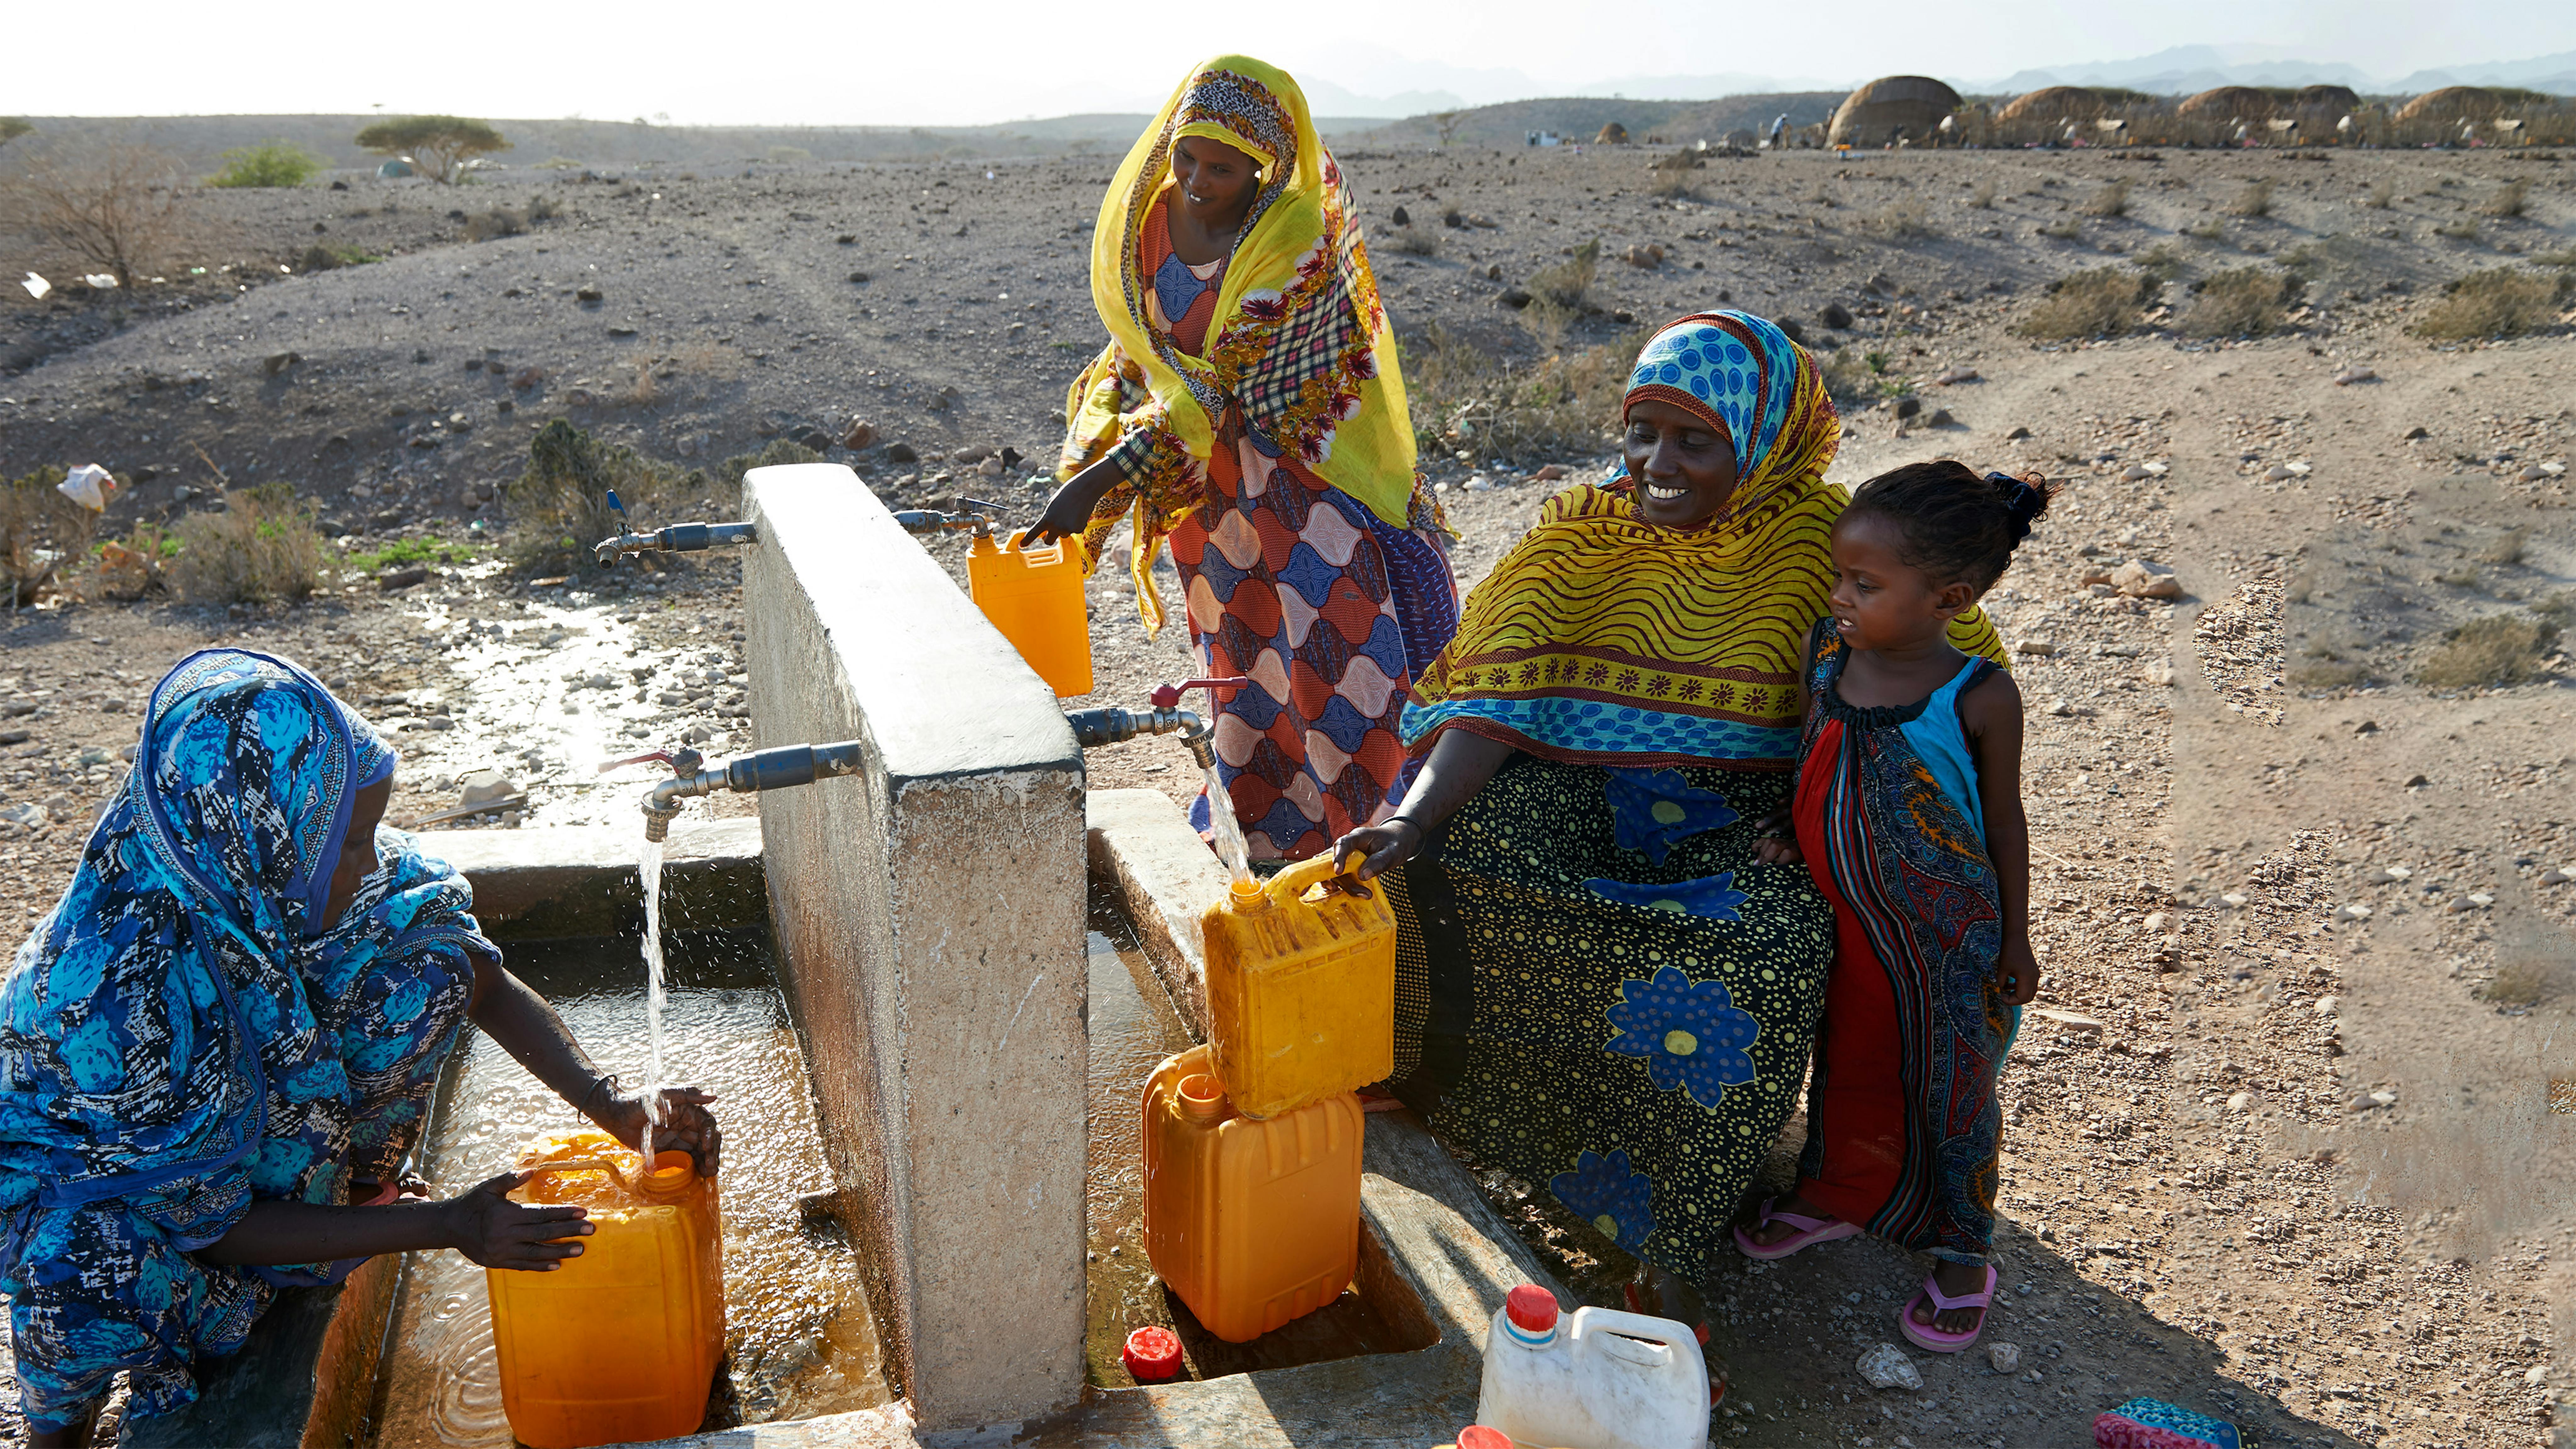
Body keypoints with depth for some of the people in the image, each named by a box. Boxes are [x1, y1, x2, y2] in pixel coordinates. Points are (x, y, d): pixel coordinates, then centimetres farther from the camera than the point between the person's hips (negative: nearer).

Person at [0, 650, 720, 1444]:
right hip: (82, 1166, -4)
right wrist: (446, 1227, -30)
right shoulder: (117, 987, -39)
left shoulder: (274, 877, -23)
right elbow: (204, 1223, -28)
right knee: (96, 1279, -37)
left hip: (263, 1124, 5)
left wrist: (606, 1101, -22)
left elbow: (487, 985, -11)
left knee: (429, 964, -17)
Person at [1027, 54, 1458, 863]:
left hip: (1302, 462, -5)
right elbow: (1134, 355, 7)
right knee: (1247, 658, 14)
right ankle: (1267, 826, 29)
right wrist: (1087, 461, -8)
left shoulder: (1299, 243, -21)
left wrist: (1104, 480, -30)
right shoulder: (1149, 218, -2)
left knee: (1337, 641, -6)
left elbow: (1225, 385, -26)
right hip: (1200, 476, 5)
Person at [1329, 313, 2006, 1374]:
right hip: (1578, 804, 2)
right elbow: (1497, 692, -10)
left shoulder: (1819, 538, -1)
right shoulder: (1582, 534, 1)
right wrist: (1413, 819, -26)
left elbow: (1961, 659, 2)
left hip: (1735, 834, -1)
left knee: (1774, 950, -32)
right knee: (1443, 861, -28)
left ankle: (1670, 1250, -16)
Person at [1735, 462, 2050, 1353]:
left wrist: (2015, 942, 0)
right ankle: (1837, 1196, 49)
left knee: (1950, 1091, 15)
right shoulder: (1824, 654, -10)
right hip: (1844, 926, 4)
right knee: (1847, 1065, 24)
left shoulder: (1980, 699, -21)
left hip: (1946, 940, -4)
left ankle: (1962, 1255, 36)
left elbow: (2004, 817, -8)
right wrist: (1791, 838, -8)